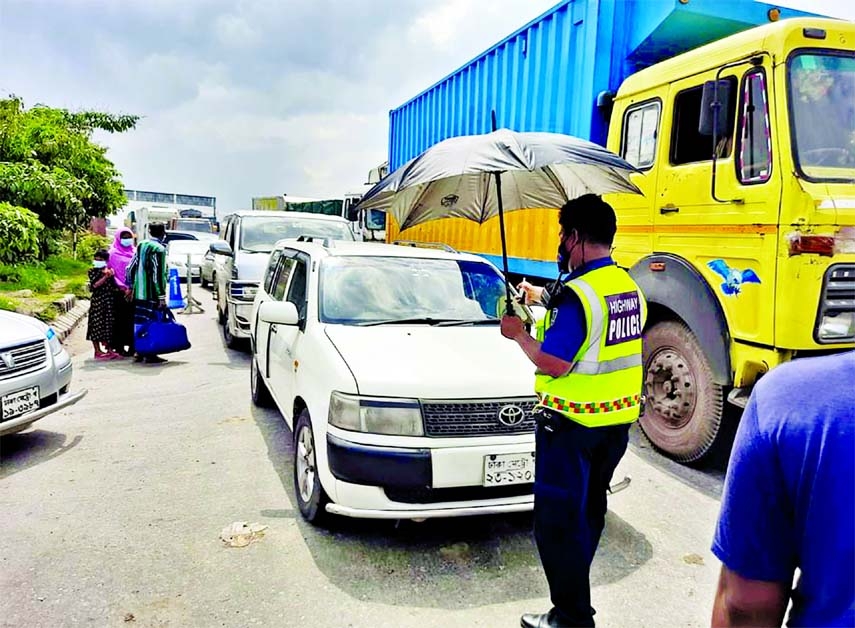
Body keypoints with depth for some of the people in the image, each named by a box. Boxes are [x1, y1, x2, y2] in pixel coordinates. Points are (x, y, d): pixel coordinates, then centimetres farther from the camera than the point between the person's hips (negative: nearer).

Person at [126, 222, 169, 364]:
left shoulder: (141, 245, 12)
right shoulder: (159, 249, -13)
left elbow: (130, 268, 15)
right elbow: (158, 275, -18)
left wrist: (131, 286, 23)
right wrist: (162, 296, -16)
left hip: (139, 293, 8)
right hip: (152, 294, -8)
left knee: (140, 322, 13)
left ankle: (139, 352, 20)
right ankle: (149, 355, -2)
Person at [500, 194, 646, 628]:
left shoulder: (576, 294, -23)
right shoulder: (629, 287, 5)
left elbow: (552, 363, -26)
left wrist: (518, 334, -9)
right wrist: (542, 297, 25)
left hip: (572, 423, -9)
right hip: (617, 419, 9)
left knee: (559, 516, 3)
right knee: (590, 507, 24)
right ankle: (575, 584, 42)